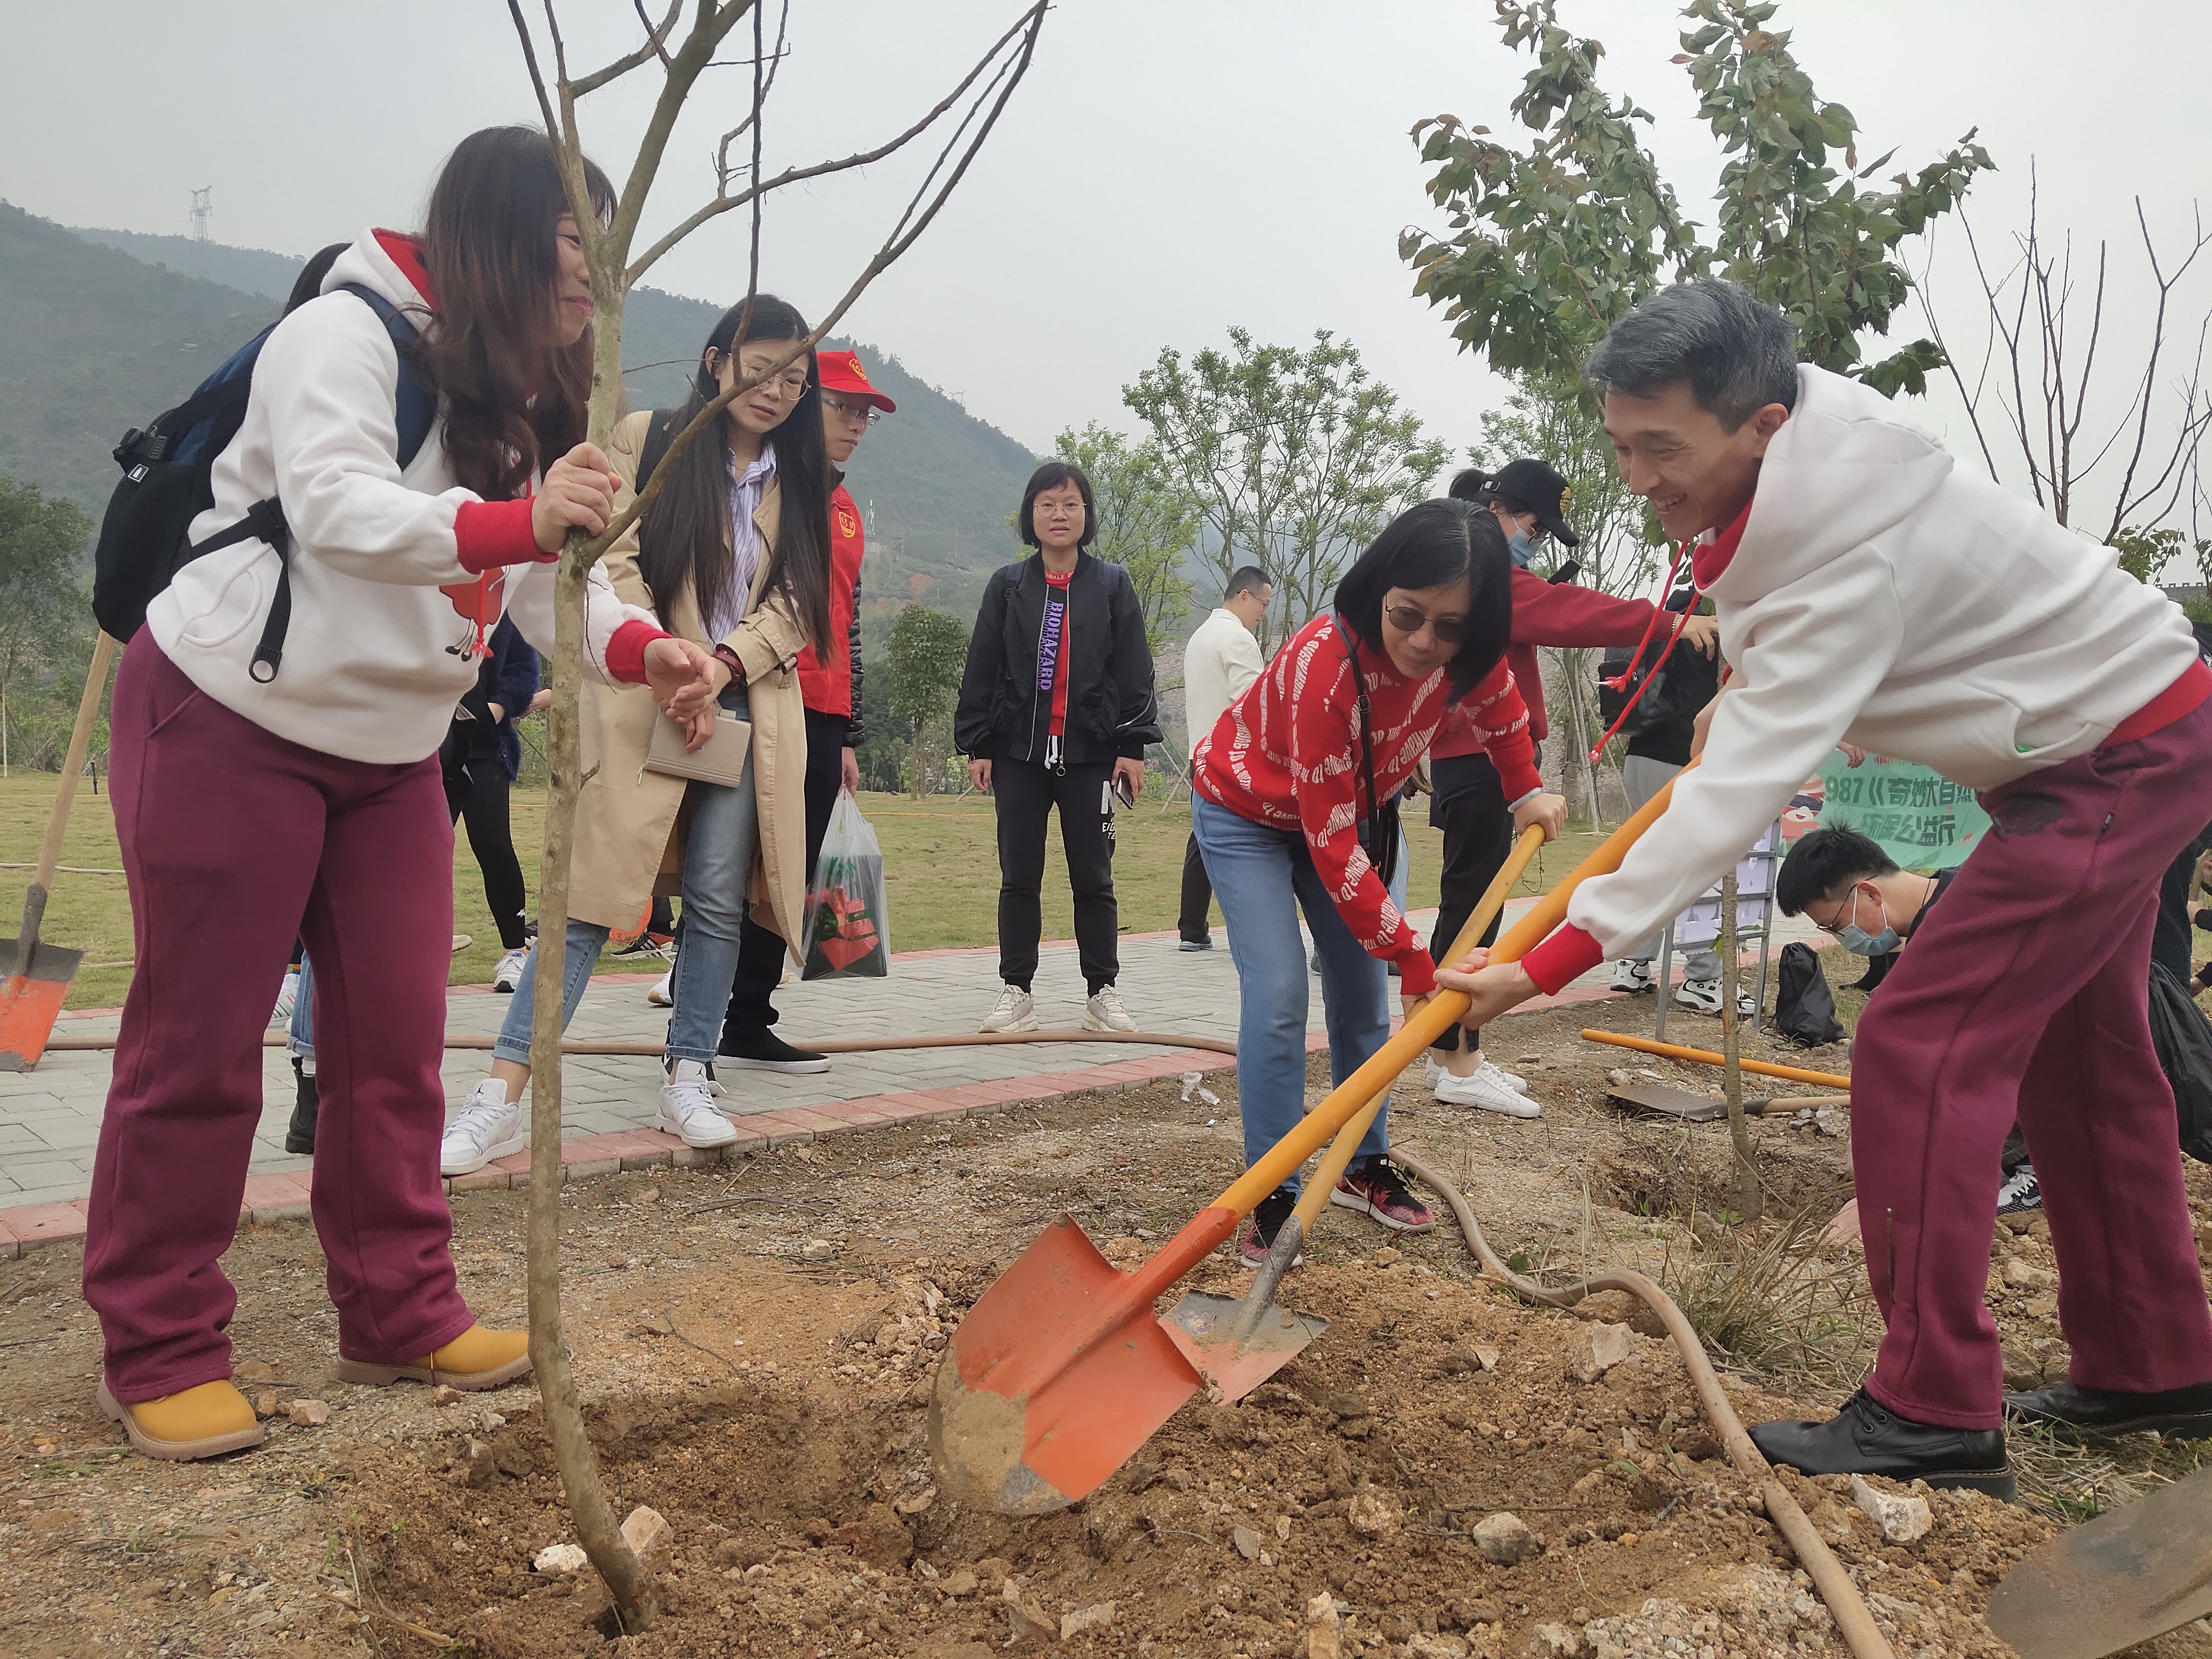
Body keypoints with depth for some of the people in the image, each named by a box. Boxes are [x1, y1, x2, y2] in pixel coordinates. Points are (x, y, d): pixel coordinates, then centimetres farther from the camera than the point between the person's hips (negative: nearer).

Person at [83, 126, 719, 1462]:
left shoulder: (534, 402, 11)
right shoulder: (345, 334, -14)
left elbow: (552, 573, 2)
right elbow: (337, 510, -29)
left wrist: (642, 652, -17)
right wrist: (514, 522, -44)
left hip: (393, 746, 8)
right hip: (230, 719, -7)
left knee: (397, 1038, 7)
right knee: (199, 1041, -1)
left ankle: (400, 1315, 19)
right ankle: (158, 1352, 12)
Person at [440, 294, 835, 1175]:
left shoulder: (800, 480, 15)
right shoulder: (646, 439, 3)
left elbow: (796, 602, 6)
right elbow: (615, 559, -5)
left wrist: (726, 663, -11)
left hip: (748, 711, 4)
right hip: (641, 705, -4)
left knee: (718, 897, 3)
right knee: (591, 889, -8)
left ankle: (687, 1080, 15)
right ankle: (504, 1095, -5)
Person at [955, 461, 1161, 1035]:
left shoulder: (1112, 585, 5)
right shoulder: (1008, 586, 6)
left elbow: (1134, 671, 3)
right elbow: (981, 669, 6)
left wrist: (1132, 745, -4)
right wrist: (976, 745, 0)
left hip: (1090, 753, -1)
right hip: (1019, 752, 1)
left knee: (1093, 878, 4)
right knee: (1019, 876, 4)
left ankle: (1102, 993, 12)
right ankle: (1016, 992, 13)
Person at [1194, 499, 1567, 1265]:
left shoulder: (1464, 652, -23)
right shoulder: (1324, 664, -41)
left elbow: (1498, 699, 6)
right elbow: (1331, 846, -37)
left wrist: (1527, 792, 1)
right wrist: (1415, 961, -32)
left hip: (1353, 805, 6)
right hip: (1247, 810, -6)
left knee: (1362, 992, 7)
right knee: (1278, 995, -17)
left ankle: (1365, 1167, 22)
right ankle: (1273, 1196, -8)